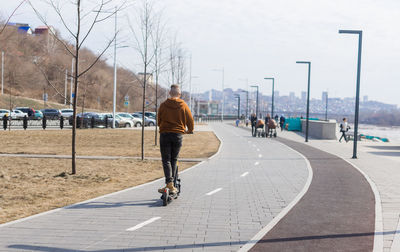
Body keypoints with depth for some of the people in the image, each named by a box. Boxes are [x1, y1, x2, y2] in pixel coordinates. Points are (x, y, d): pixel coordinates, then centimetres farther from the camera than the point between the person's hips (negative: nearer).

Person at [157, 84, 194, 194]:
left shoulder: (163, 105, 1)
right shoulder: (183, 106, 1)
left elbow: (159, 120, 9)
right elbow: (190, 120, 5)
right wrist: (190, 130, 25)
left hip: (164, 134, -1)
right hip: (178, 135, 1)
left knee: (166, 160, 1)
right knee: (173, 160, 12)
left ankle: (169, 183, -16)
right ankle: (171, 186, 13)